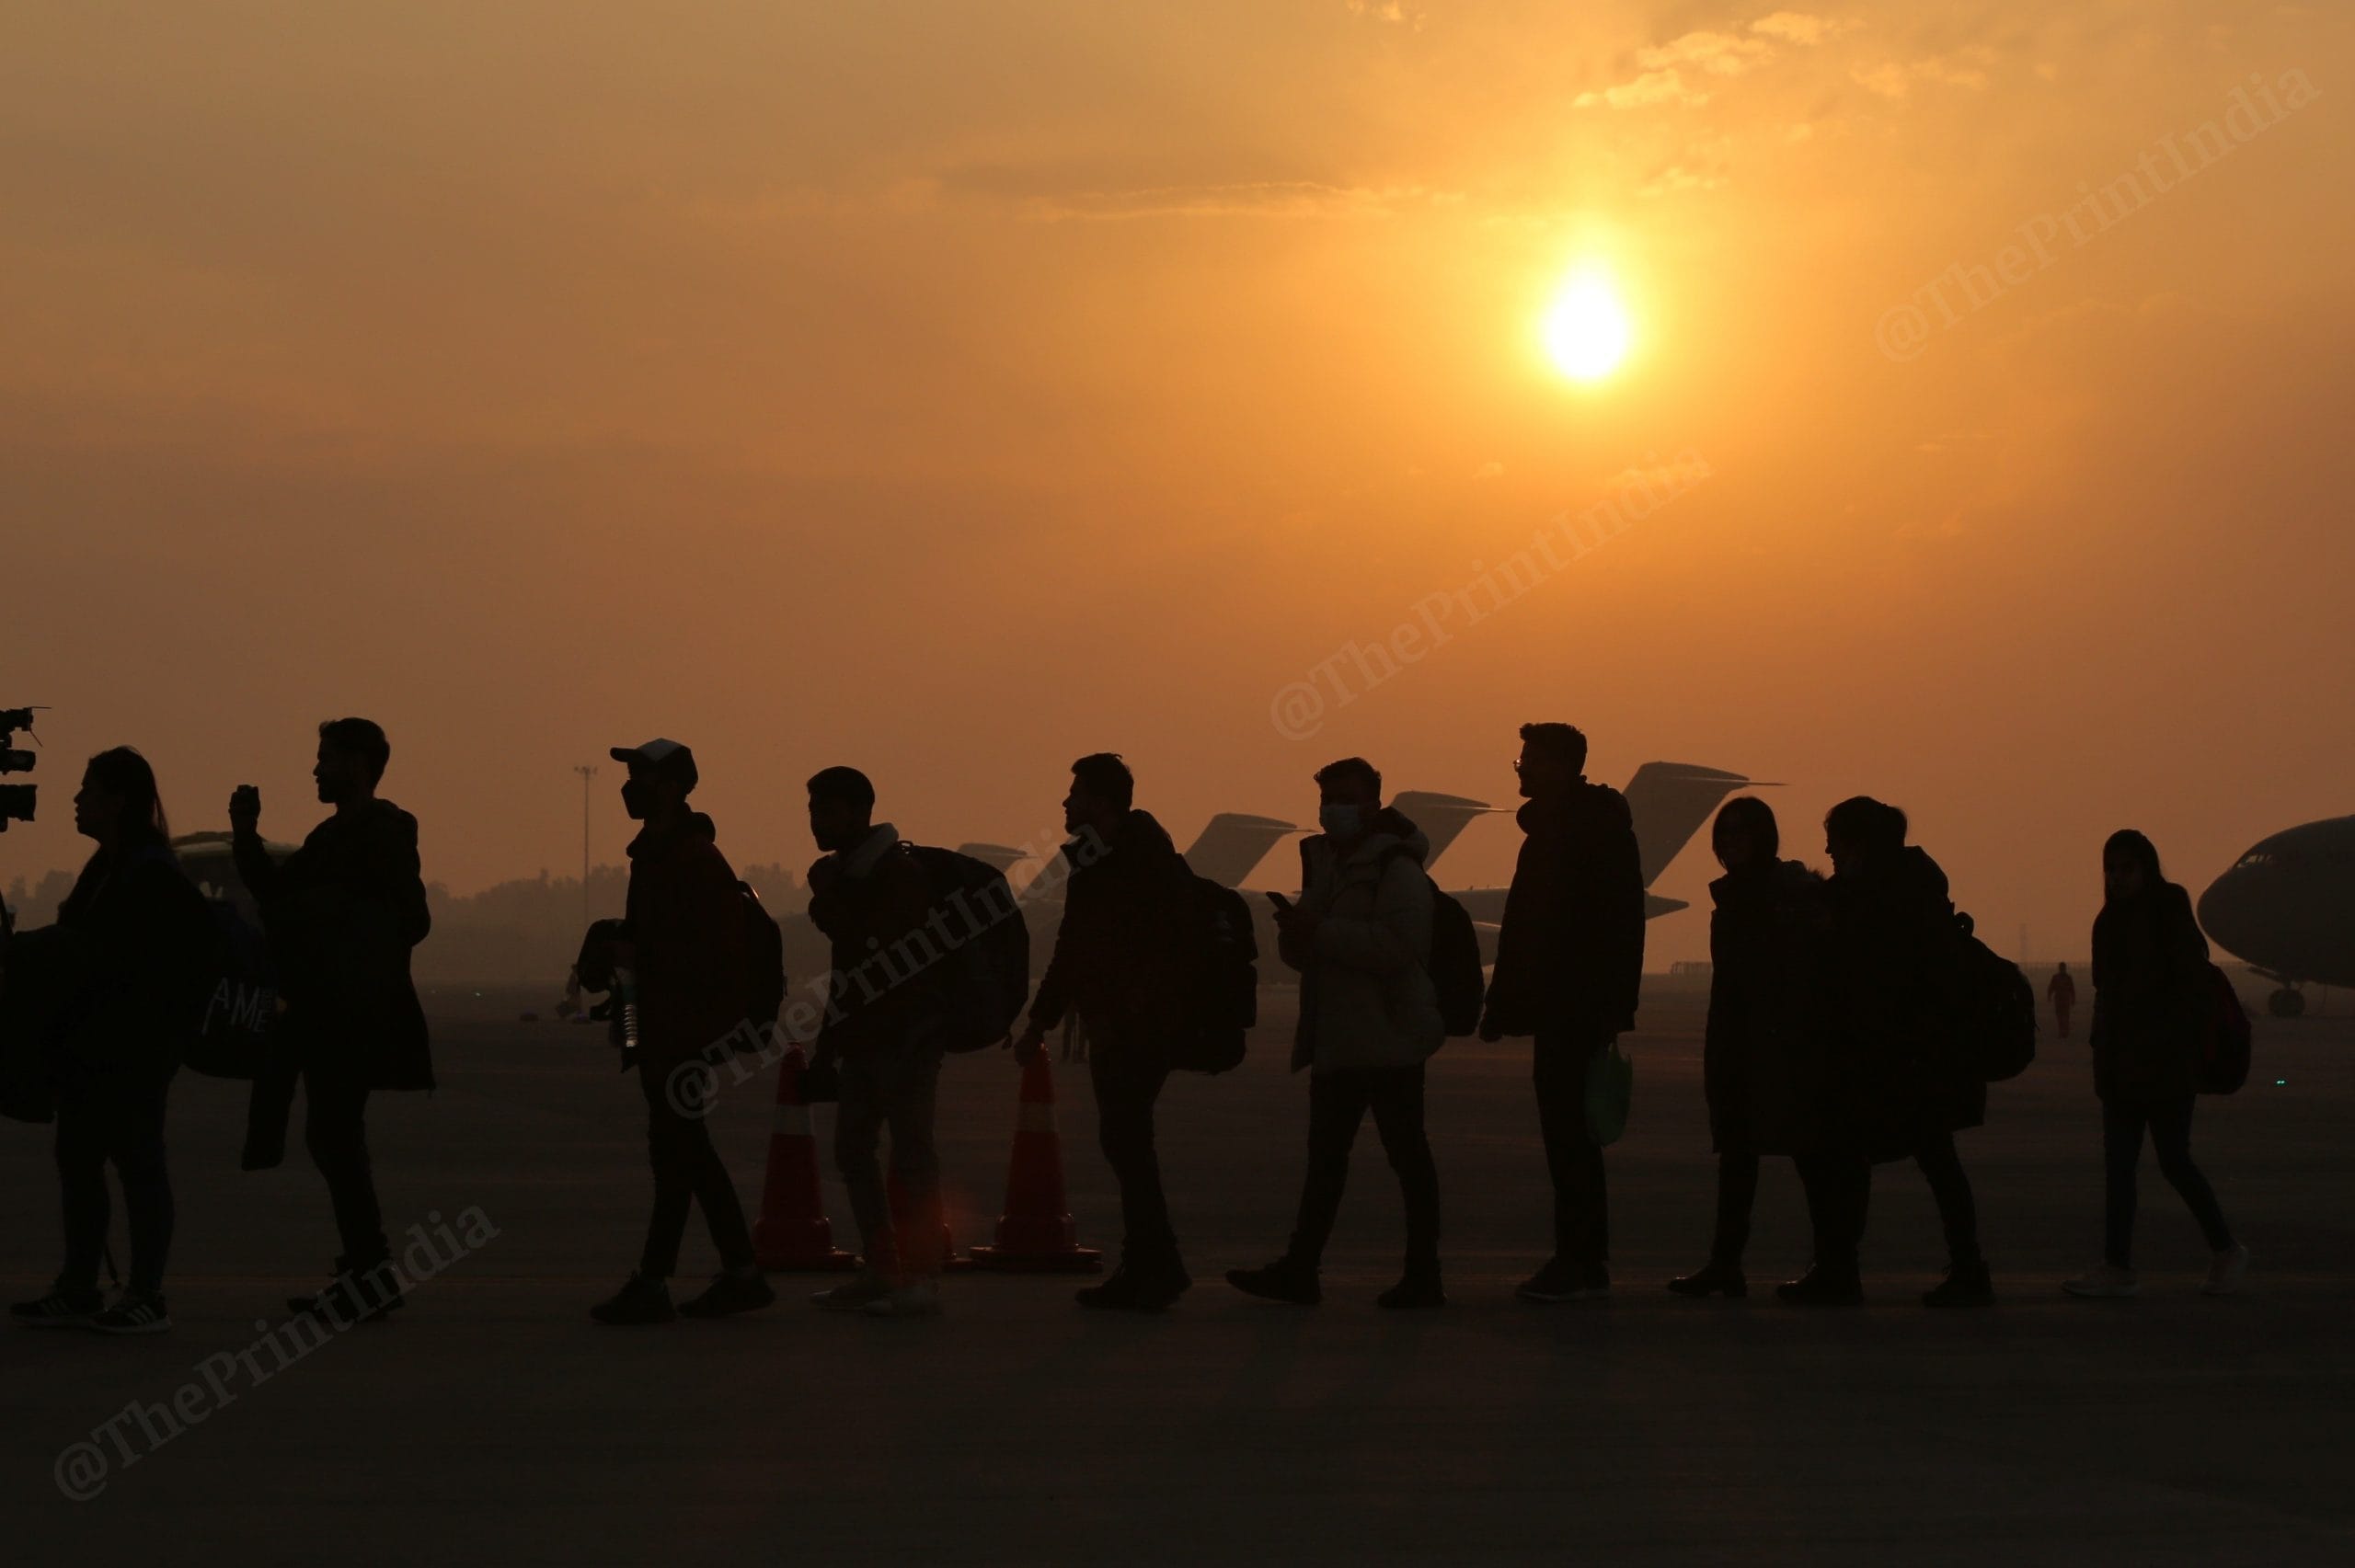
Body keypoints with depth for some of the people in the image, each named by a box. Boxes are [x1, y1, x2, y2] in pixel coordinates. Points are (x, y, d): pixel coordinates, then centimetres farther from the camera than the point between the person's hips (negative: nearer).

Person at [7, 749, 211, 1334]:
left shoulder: (153, 874, -15)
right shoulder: (107, 866, 15)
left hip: (133, 1050, -10)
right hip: (90, 1045, 10)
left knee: (136, 1160, -4)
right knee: (77, 1160, 11)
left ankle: (147, 1298, 1)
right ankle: (78, 1292, 17)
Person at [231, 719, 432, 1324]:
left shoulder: (385, 830, -9)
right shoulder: (335, 834, 19)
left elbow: (408, 920, -17)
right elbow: (277, 893, 17)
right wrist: (246, 834, 9)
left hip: (354, 1015, -10)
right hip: (325, 1012, 10)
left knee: (334, 1137, -10)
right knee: (334, 1138, 10)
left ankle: (370, 1270, -8)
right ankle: (364, 1270, 15)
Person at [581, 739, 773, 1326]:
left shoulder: (696, 860, -16)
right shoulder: (654, 853, 16)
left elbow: (718, 948, -22)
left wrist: (637, 954, -21)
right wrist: (611, 950, 7)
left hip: (692, 1022, -11)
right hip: (662, 1021, 11)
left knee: (674, 1150, -8)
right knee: (687, 1150, 12)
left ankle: (651, 1285, -6)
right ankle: (741, 1274, 17)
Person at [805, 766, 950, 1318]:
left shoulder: (896, 872, -13)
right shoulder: (851, 871, 15)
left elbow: (874, 945, -24)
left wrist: (828, 894, -16)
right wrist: (829, 1039, 18)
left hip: (905, 1034, -10)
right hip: (866, 1037, 10)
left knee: (910, 1152, -9)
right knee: (853, 1149, 12)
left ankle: (921, 1281, -7)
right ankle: (880, 1273, 19)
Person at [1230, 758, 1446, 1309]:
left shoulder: (1397, 867, -10)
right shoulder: (1322, 864, 16)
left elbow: (1398, 944, -24)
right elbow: (1296, 951, 18)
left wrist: (1319, 932, -22)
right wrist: (1294, 929, -6)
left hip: (1388, 1038, -8)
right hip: (1336, 1039, 8)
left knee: (1407, 1154, -1)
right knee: (1325, 1155, 9)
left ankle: (1423, 1275, 4)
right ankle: (1299, 1270, 11)